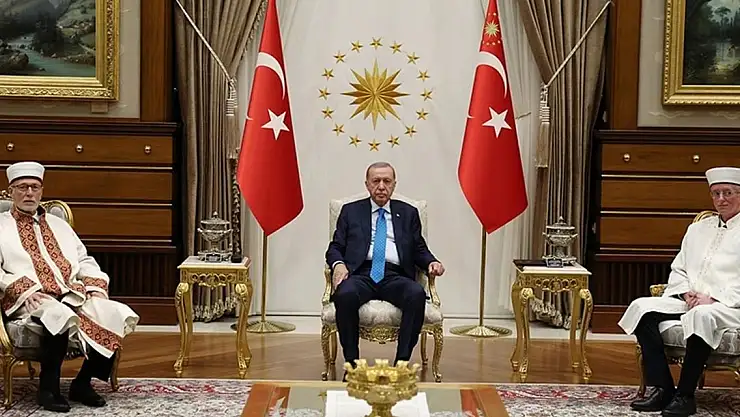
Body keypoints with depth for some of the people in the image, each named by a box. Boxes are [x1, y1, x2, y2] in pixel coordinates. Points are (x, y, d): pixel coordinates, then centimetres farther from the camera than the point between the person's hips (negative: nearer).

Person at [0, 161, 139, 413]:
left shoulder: (59, 225, 27)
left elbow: (84, 260, 23)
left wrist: (96, 286, 3)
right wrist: (25, 290, -16)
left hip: (74, 296, 5)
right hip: (30, 300, -5)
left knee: (117, 315, -21)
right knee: (60, 315, -39)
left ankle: (83, 383, -7)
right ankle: (48, 390, -20)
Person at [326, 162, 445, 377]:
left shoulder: (409, 213, 21)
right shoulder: (351, 211, 18)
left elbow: (420, 250, 19)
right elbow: (335, 248, 14)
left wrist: (431, 262, -3)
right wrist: (338, 263, -9)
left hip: (395, 276, 1)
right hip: (361, 274, -1)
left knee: (417, 294, -34)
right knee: (345, 294, -36)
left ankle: (402, 362, -25)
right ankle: (352, 363, -21)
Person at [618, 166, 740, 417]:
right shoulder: (697, 229, 23)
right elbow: (677, 270, 21)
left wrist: (713, 299, -16)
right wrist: (687, 294, 1)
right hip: (688, 301, 6)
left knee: (702, 316, -40)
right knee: (641, 307, -19)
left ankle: (685, 395, -29)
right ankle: (661, 388, -21)